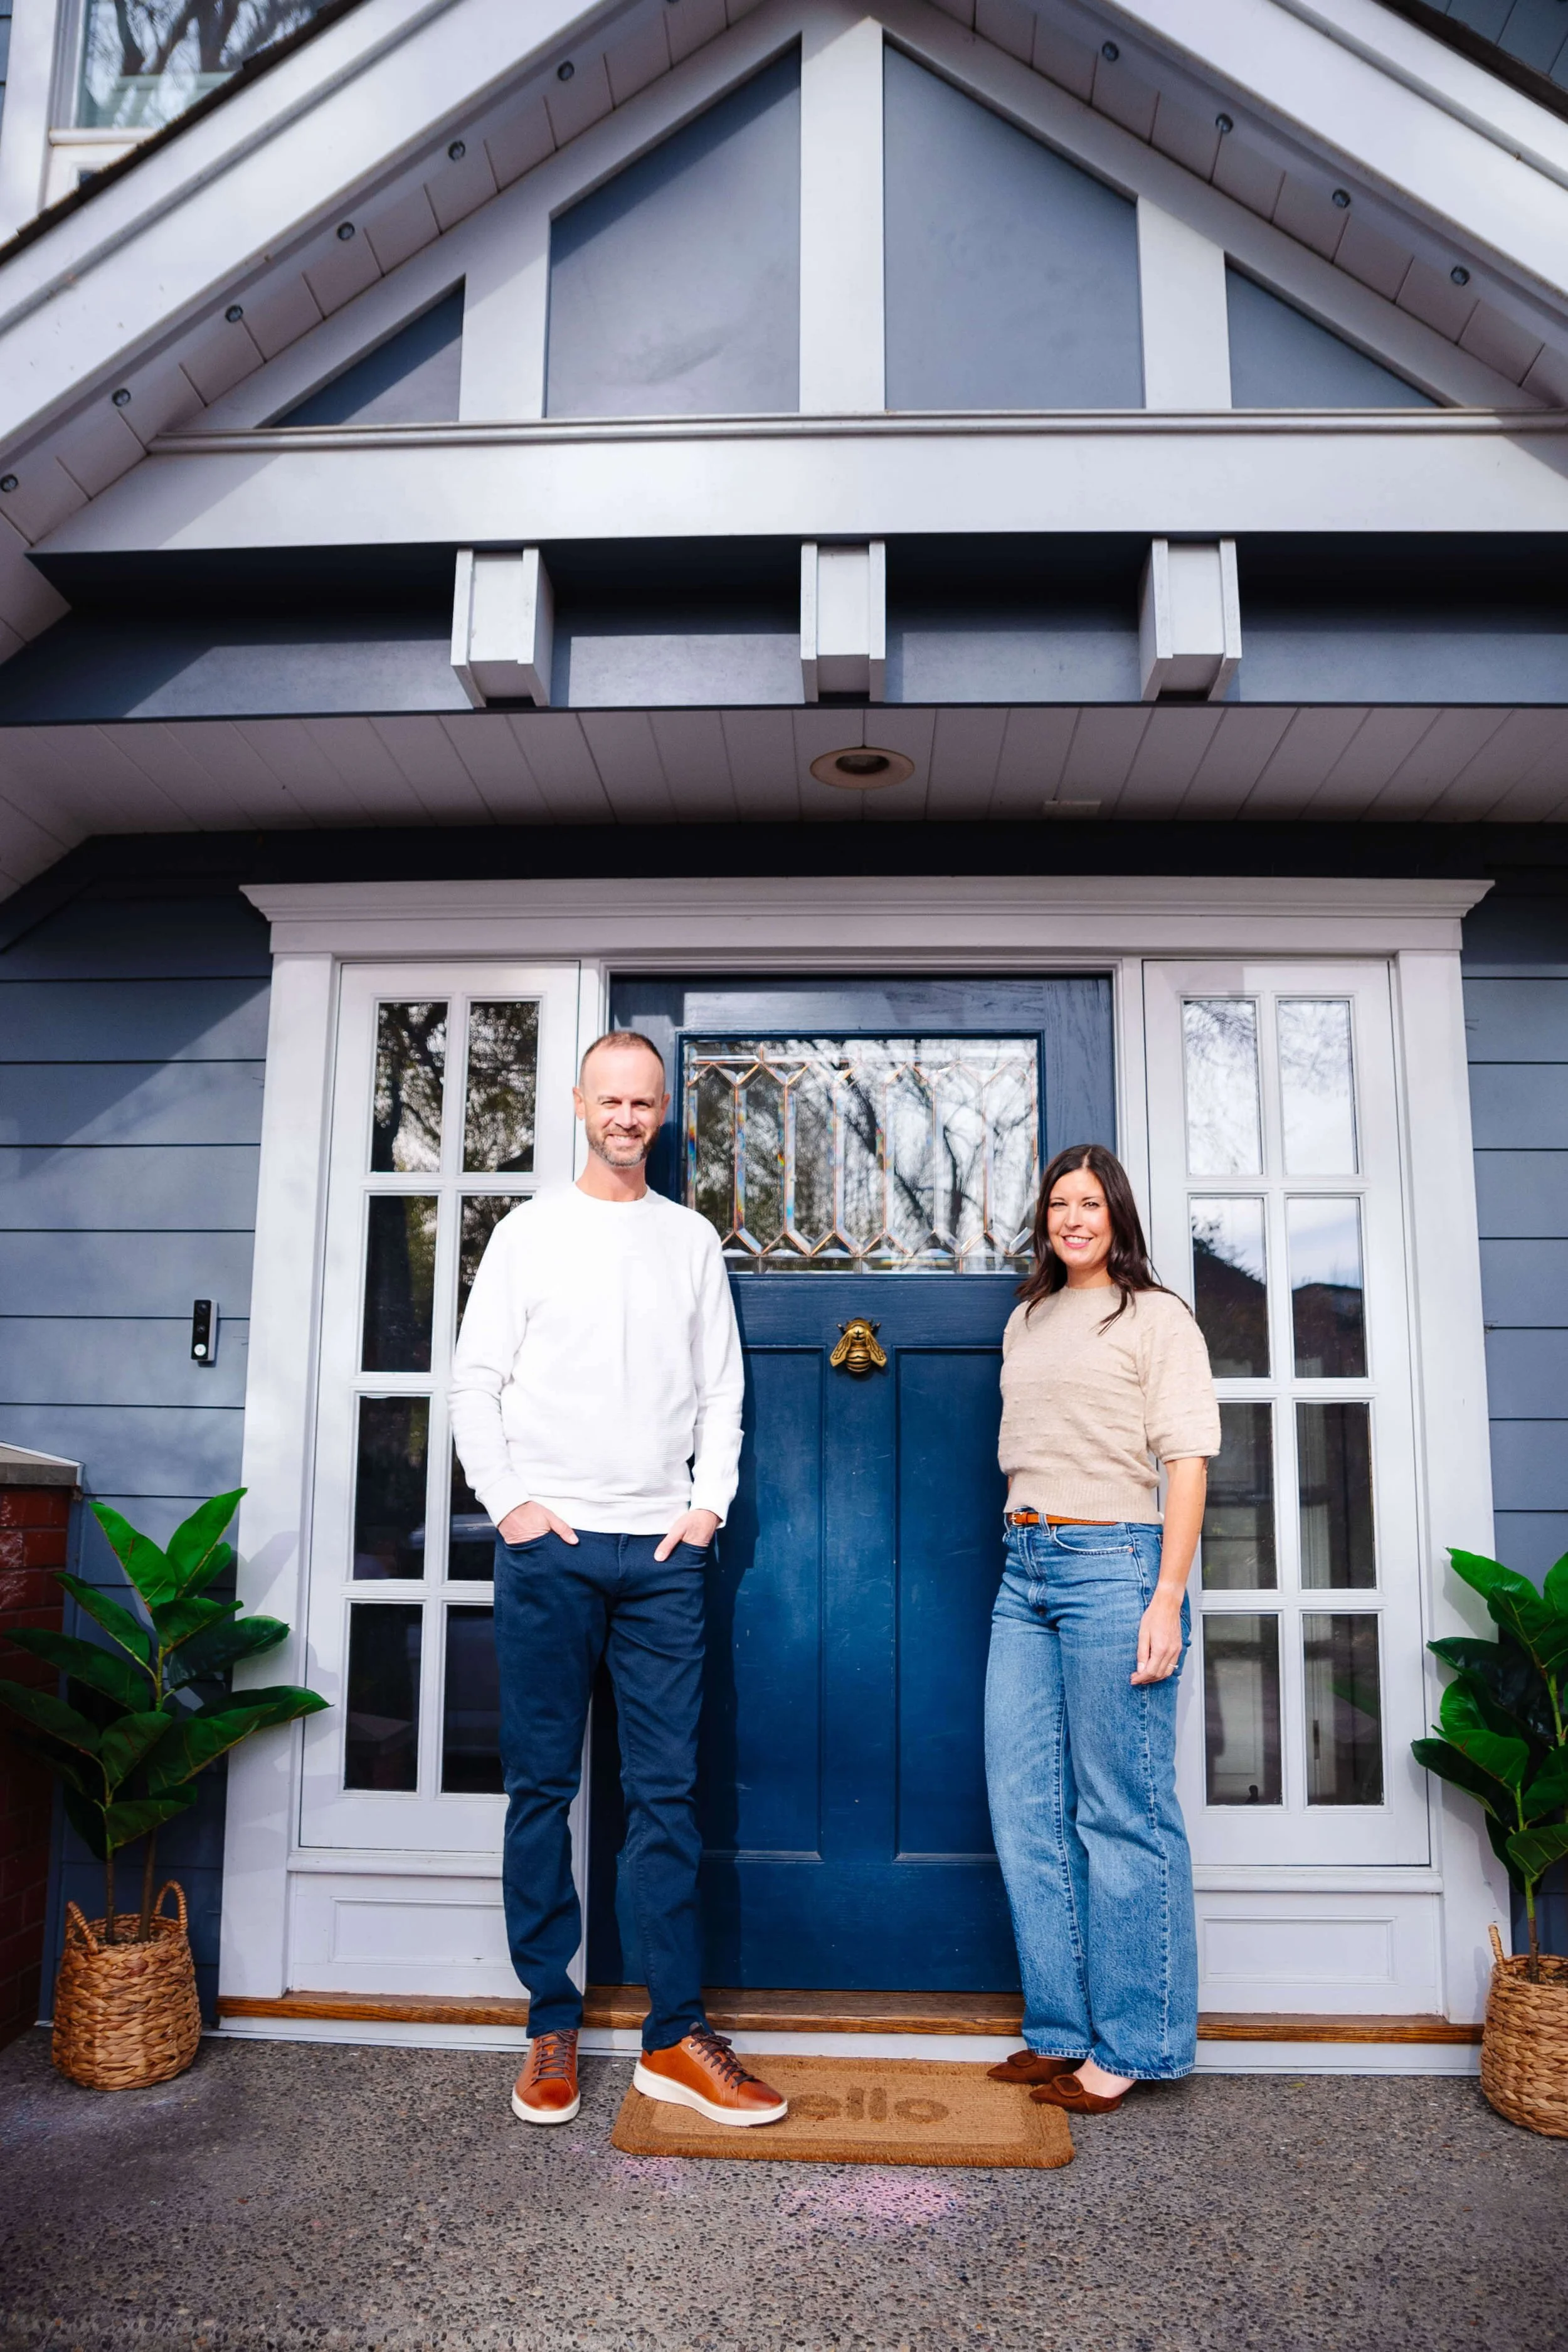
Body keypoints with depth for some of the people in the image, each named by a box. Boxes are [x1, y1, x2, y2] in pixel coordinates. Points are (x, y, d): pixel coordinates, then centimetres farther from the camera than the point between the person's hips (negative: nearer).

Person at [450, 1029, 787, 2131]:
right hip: (548, 1544, -1)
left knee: (668, 1791, 3)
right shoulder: (530, 1230, 6)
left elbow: (722, 1389, 12)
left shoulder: (693, 1238, 12)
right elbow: (477, 1380, 3)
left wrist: (709, 1504, 1)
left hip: (662, 1549, 2)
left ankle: (677, 2036, 12)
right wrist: (509, 1501, -6)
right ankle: (553, 2027, 17)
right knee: (541, 1786, 5)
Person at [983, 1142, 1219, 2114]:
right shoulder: (1025, 1322, 17)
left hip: (1113, 1561, -7)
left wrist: (1167, 1599, -14)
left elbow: (1187, 1460, -8)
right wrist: (1027, 1551, 13)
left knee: (1121, 1812, 0)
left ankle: (1133, 2044, 14)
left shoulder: (1155, 1316, -2)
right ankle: (1063, 2029, 21)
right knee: (1026, 1809, 9)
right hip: (1025, 1568, 7)